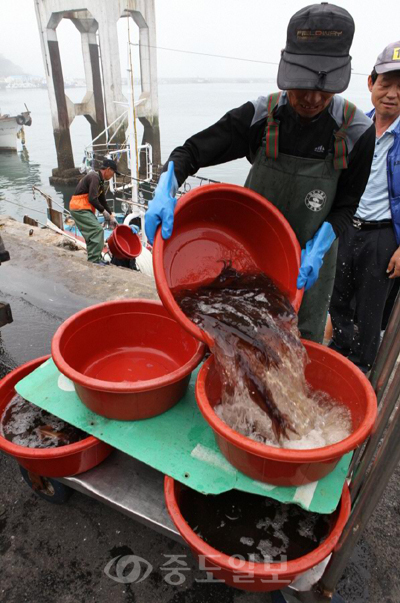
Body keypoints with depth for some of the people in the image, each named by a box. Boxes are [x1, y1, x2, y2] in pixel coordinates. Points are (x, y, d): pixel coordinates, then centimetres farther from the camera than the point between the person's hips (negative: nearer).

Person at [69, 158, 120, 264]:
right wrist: (103, 211, -13)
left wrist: (111, 216, 17)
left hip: (83, 209, 10)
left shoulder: (100, 181, 16)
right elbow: (92, 199, -24)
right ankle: (94, 259, -13)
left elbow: (103, 201, 21)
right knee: (97, 229, -15)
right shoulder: (94, 177, -16)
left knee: (92, 232, 14)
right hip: (79, 208, -10)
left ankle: (93, 259, 22)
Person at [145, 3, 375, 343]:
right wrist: (164, 195, -35)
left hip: (310, 257, 0)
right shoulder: (259, 116, -14)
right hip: (253, 251, 1)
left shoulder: (357, 132, -14)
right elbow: (190, 153, -15)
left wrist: (316, 251, -21)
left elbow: (344, 208, -5)